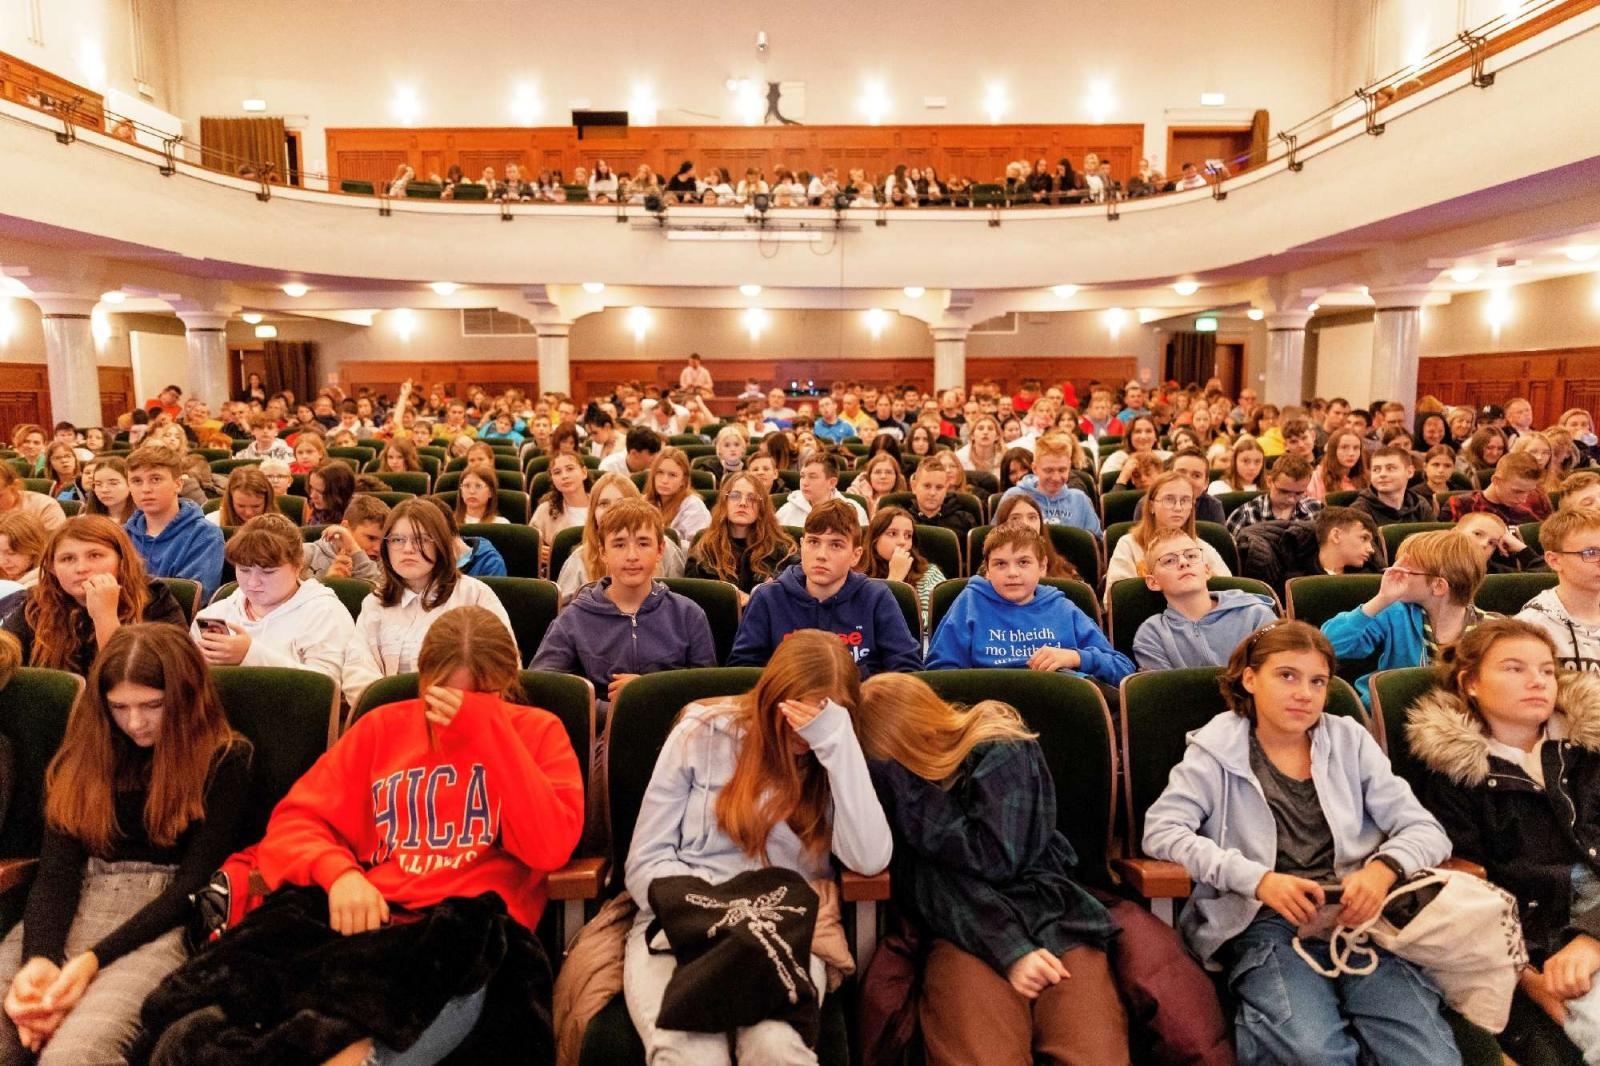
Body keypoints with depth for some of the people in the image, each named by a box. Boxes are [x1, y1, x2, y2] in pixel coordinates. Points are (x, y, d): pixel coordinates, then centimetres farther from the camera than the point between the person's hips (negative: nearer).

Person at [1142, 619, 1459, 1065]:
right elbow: (1162, 830, -8)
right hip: (1265, 924, -3)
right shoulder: (1217, 748, 4)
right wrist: (1259, 879, -20)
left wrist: (1384, 868, -12)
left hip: (1358, 917, 4)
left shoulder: (1350, 740, 15)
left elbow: (1425, 830, 11)